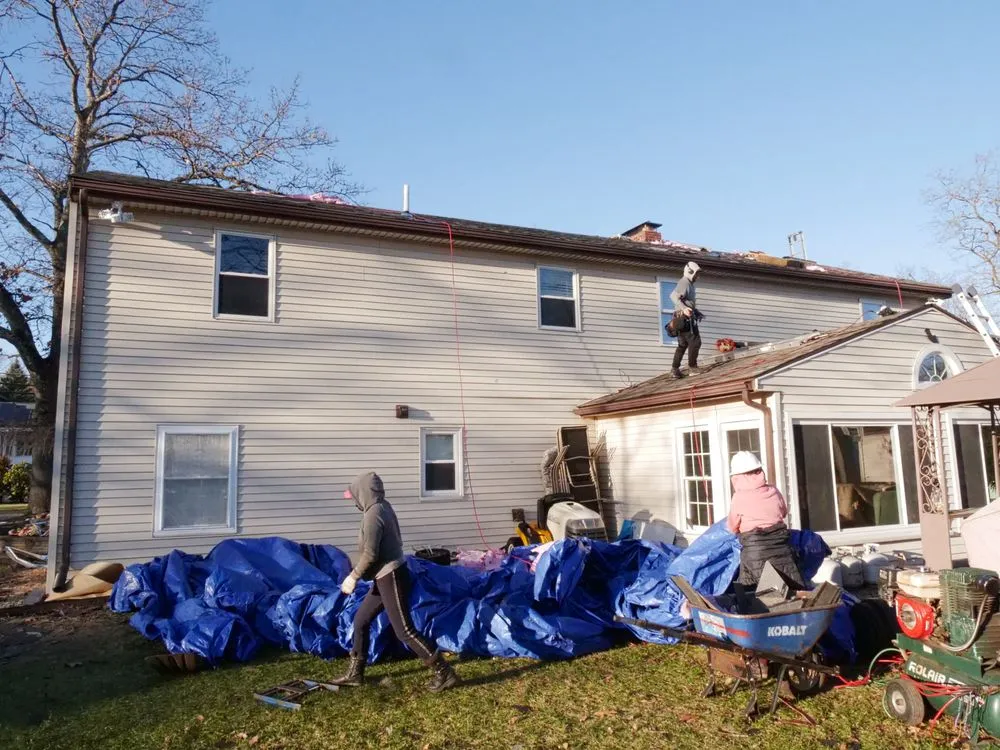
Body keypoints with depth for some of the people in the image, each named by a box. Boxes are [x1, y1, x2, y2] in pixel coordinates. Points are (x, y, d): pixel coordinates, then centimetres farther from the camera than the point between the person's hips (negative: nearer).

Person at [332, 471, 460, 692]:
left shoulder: (373, 515, -19)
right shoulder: (382, 508, 10)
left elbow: (370, 554, -22)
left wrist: (354, 576, -8)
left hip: (391, 577, -10)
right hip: (387, 577, 10)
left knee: (404, 630, -6)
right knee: (361, 620, 17)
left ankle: (445, 673, -1)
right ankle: (355, 674, 28)